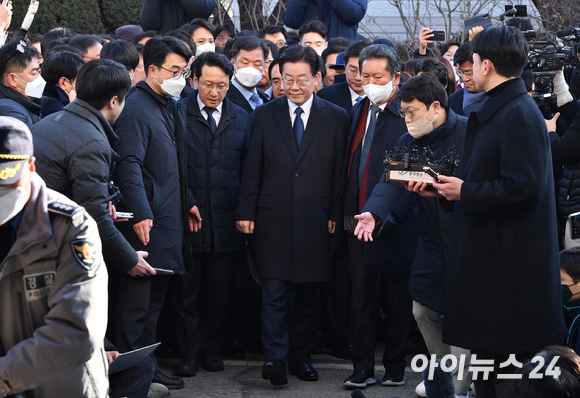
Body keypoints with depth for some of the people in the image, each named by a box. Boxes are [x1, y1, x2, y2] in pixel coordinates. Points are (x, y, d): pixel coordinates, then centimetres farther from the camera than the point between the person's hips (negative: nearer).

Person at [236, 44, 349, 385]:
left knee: (309, 294, 7)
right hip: (274, 219, 0)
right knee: (275, 291, -7)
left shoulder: (336, 118, 4)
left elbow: (340, 172, 3)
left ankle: (301, 356, 18)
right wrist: (246, 212, 3)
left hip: (316, 221, 0)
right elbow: (253, 168, 7)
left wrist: (336, 214, -2)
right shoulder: (266, 115, 7)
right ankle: (276, 358, -8)